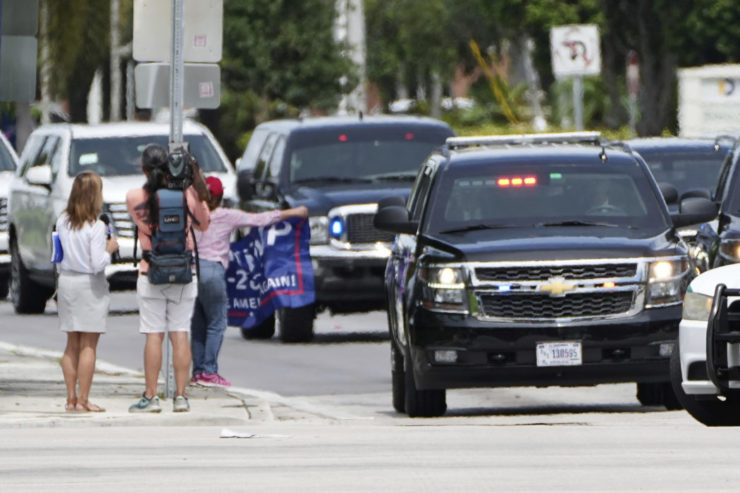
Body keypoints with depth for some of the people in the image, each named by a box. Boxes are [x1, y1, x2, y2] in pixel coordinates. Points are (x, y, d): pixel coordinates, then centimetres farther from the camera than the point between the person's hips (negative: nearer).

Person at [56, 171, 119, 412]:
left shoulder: (62, 222, 2)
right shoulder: (96, 227, -16)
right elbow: (98, 263, -17)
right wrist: (110, 249, -2)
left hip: (66, 281, 6)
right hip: (90, 285, -6)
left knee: (72, 344, 12)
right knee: (88, 345, -1)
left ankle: (71, 398, 13)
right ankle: (82, 400, -2)